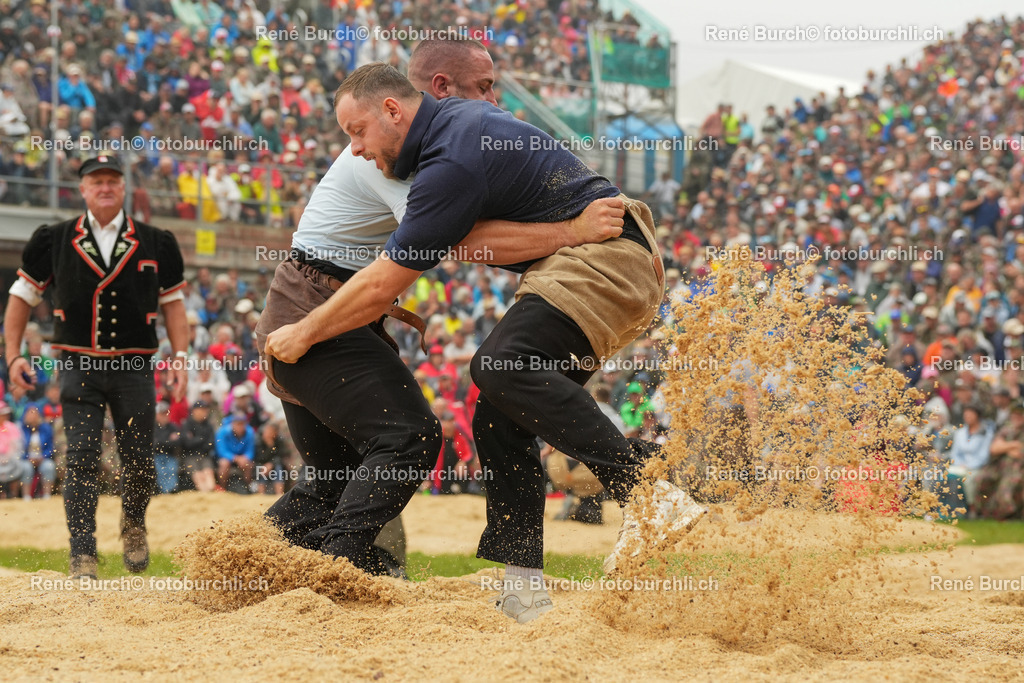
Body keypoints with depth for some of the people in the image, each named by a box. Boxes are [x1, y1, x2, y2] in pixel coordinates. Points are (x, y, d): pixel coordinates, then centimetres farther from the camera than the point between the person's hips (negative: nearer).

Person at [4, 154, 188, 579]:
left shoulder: (155, 244, 7)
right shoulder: (54, 241, 5)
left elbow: (172, 301, 13)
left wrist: (180, 357, 2)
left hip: (134, 368, 1)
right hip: (78, 365, -1)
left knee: (138, 460, 1)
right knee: (82, 460, -9)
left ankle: (133, 526, 32)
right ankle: (83, 558, -9)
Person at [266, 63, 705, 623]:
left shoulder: (452, 164, -18)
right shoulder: (457, 117, 13)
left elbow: (382, 286, -14)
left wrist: (303, 334, -1)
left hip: (605, 259, -11)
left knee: (503, 367, -32)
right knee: (499, 419, 4)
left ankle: (649, 492, -38)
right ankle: (521, 591, 2)